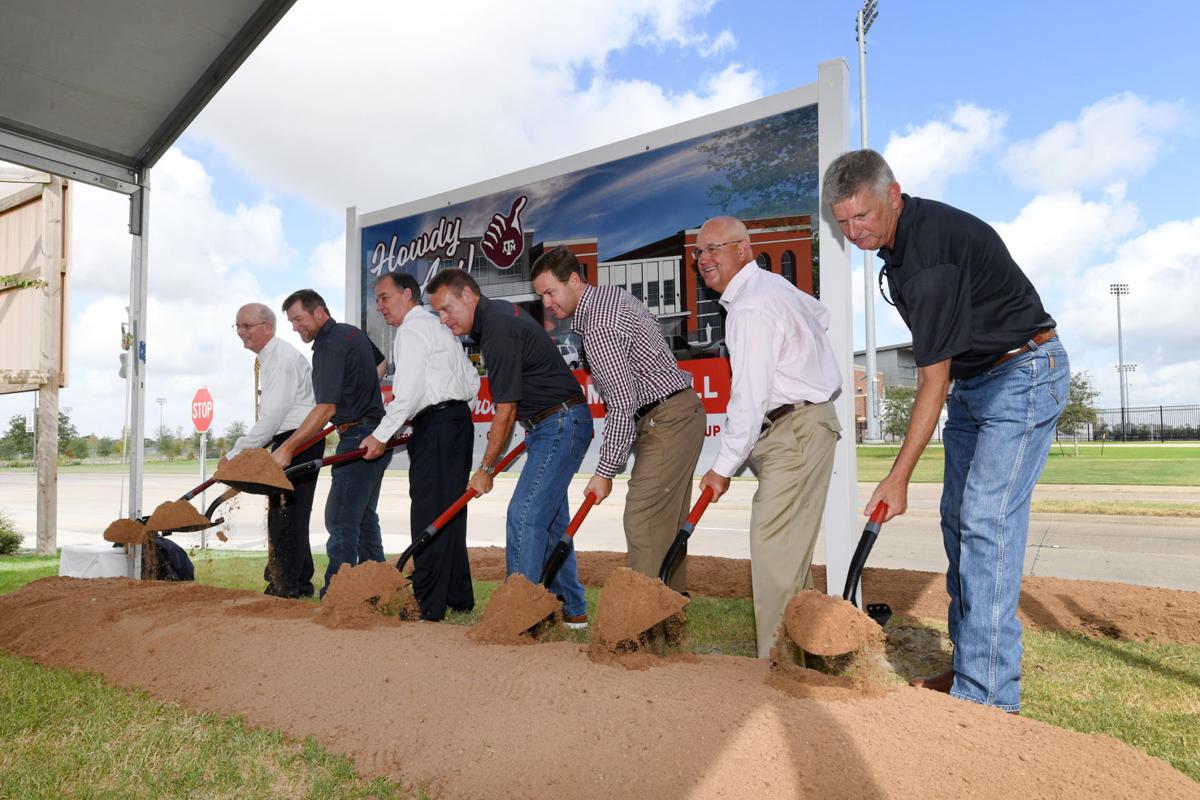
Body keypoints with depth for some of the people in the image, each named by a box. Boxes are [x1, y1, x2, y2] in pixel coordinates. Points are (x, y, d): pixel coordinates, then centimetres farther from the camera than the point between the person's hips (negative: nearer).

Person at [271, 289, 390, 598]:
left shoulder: (330, 347, -16)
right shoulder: (352, 332, 13)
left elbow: (326, 410, -23)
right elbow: (380, 363, 31)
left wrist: (287, 448, -22)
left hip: (358, 439, -10)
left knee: (340, 520, -9)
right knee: (364, 516, 16)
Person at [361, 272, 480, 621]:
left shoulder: (411, 330, -6)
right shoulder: (440, 327, 23)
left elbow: (409, 392, -15)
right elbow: (472, 382, 21)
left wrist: (381, 435, -11)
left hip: (436, 427, -10)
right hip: (459, 421, 10)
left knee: (428, 513, -8)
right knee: (450, 512, 13)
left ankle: (428, 605, -6)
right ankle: (459, 597, 20)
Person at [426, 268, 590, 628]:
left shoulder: (499, 330, -19)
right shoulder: (499, 312, 12)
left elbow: (506, 410, -17)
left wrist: (486, 468, -8)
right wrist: (501, 425, 19)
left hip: (560, 425, -11)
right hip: (557, 426, 11)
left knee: (524, 516, -12)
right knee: (550, 518, 12)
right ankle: (571, 609, 19)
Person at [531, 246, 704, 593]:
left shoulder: (598, 327, -21)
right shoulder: (612, 293, 11)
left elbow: (623, 403, -23)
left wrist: (605, 471, -17)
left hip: (667, 419, -11)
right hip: (683, 409, 11)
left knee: (642, 520, -10)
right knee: (668, 519, 15)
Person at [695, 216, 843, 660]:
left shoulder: (750, 308, -18)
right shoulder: (772, 283, 13)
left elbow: (749, 399, -21)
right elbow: (820, 315, 32)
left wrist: (724, 466, -15)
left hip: (796, 431, -11)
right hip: (798, 427, 11)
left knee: (774, 547, -11)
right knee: (788, 545, 15)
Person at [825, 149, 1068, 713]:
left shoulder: (933, 245, -26)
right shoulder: (896, 241, 4)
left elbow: (933, 378, -25)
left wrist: (898, 477, -23)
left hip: (1024, 375, -10)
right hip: (972, 381, 10)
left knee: (986, 523, -16)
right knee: (959, 522, 8)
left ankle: (989, 696, -10)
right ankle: (968, 669, 17)